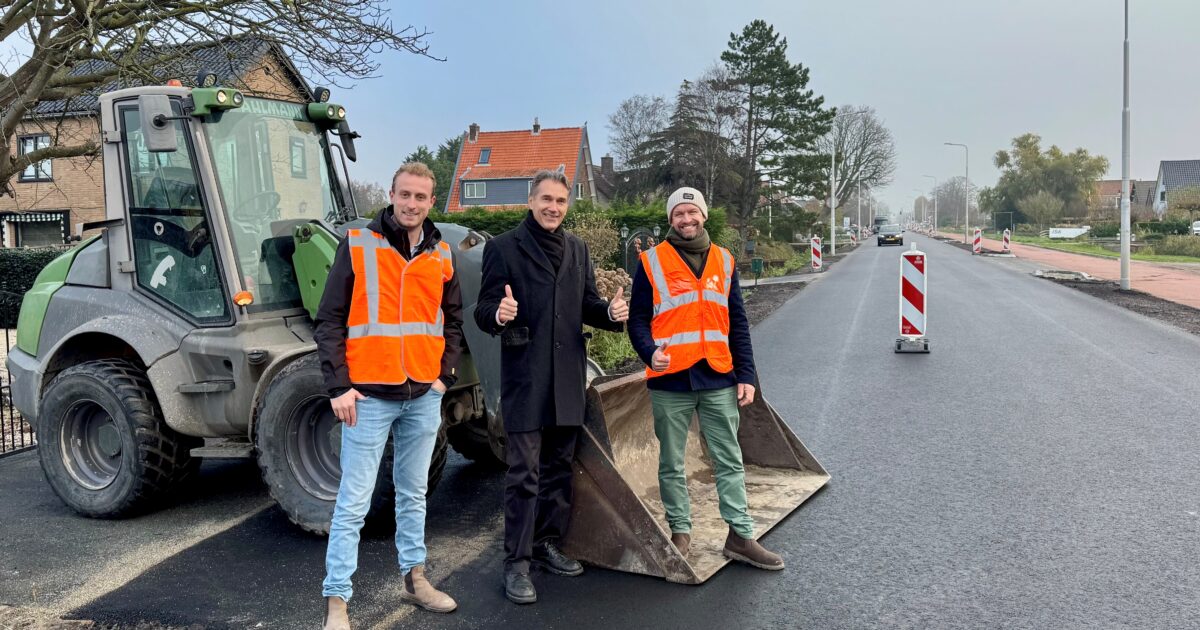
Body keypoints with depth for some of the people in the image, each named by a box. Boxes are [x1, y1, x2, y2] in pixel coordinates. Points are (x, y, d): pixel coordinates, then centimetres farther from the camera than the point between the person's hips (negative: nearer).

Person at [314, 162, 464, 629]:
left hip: (424, 397, 4)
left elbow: (452, 322, 16)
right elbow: (329, 323, -6)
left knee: (413, 494, 17)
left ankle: (414, 578, 31)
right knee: (353, 503, -1)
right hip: (369, 396, -4)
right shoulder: (357, 245, -5)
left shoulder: (442, 255, 7)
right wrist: (339, 387, -12)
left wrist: (444, 377, 5)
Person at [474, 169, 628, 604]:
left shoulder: (577, 249, 13)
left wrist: (610, 312, -8)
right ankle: (516, 563, 7)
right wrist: (499, 314, -30)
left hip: (568, 377, 6)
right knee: (524, 474, -3)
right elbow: (483, 311, -7)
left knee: (558, 467, 15)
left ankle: (548, 544, 30)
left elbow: (586, 304, 14)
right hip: (524, 379, -6)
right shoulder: (504, 247, -4)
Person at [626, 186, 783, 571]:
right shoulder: (652, 262, 0)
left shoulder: (724, 261, 10)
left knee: (730, 461, 7)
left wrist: (746, 375, 5)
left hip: (719, 379, 3)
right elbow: (638, 319, 0)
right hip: (670, 381, -2)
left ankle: (740, 535, 17)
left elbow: (737, 323, 11)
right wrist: (650, 352, -20)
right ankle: (680, 532, 21)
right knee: (672, 465, 8)